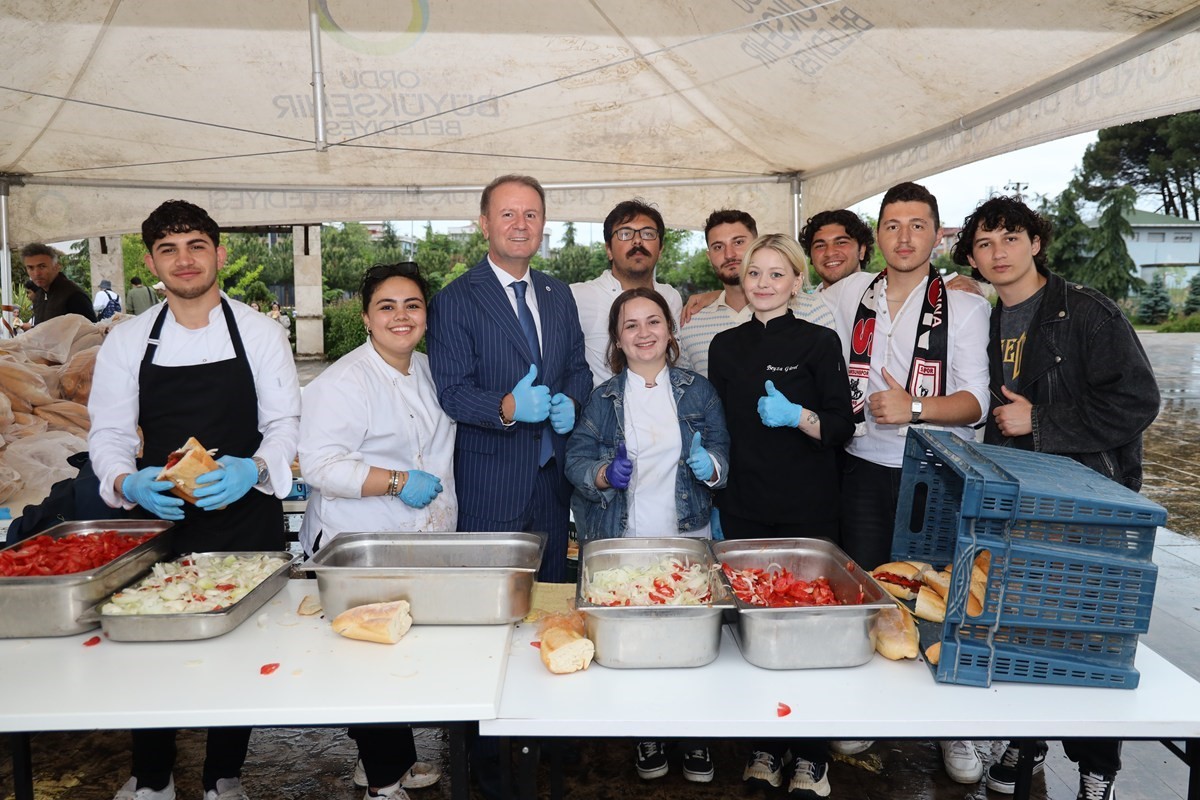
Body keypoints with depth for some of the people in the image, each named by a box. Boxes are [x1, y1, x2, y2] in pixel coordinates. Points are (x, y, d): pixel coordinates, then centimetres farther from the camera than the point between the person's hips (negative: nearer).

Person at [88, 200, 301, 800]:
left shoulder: (259, 332, -1)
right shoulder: (125, 341, 4)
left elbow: (284, 422, -1)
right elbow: (109, 433, 4)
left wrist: (254, 469, -21)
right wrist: (125, 483, -17)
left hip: (246, 520, -1)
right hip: (158, 518, 1)